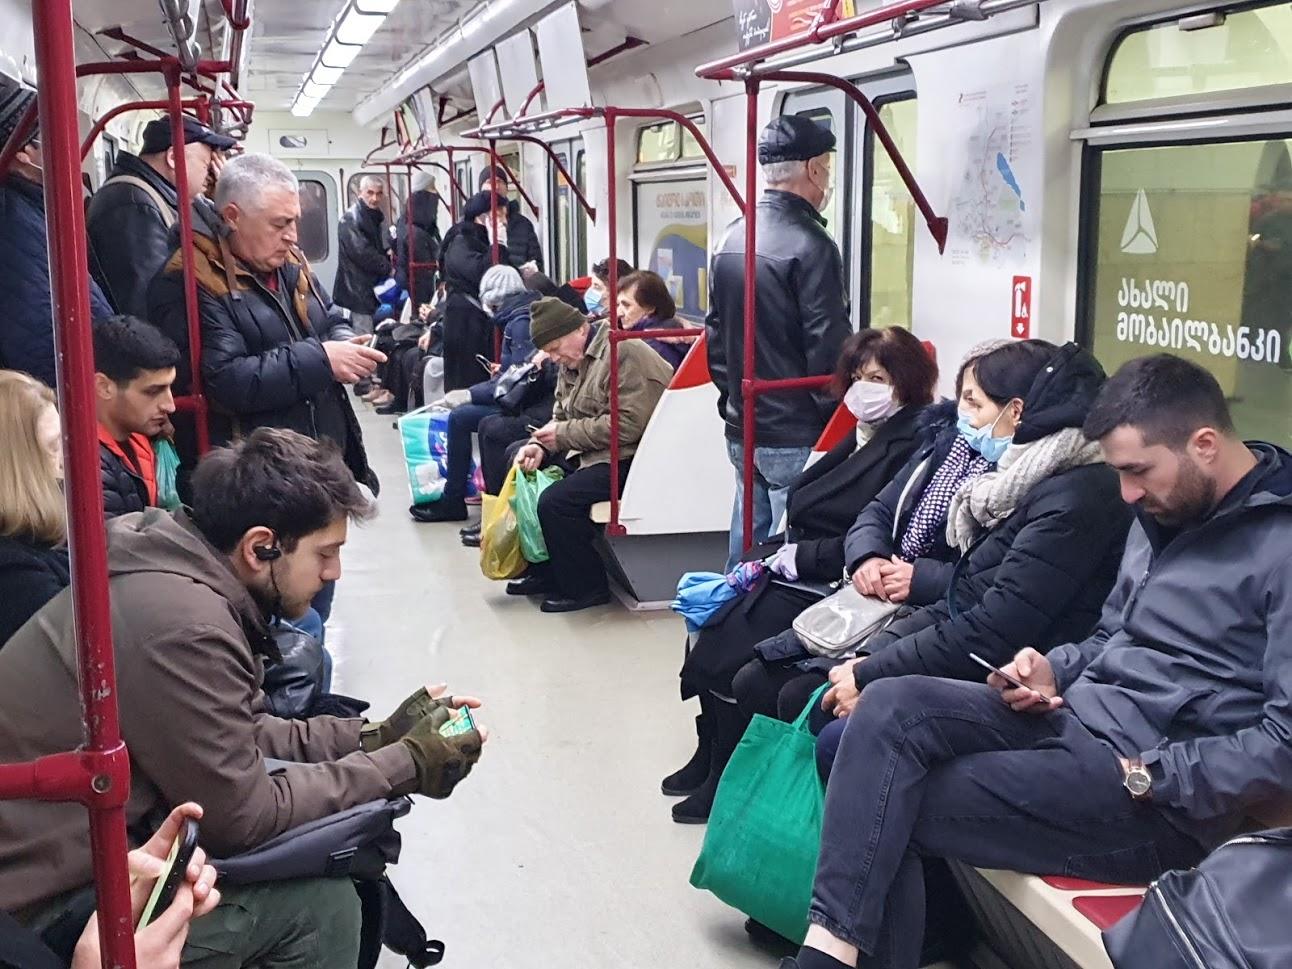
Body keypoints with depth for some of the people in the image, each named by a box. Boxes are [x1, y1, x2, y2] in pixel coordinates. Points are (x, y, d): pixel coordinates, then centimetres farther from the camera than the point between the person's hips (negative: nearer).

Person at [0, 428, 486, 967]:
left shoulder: (175, 572, 0)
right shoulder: (182, 626, -27)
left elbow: (240, 736, 9)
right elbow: (243, 817, -19)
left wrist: (373, 737, 1)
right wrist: (406, 764, -11)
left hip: (93, 831, 9)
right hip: (51, 895, -9)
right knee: (320, 898, -15)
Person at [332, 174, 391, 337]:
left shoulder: (376, 218, 15)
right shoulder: (350, 220, -14)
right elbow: (361, 253, -22)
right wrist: (386, 266, -12)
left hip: (373, 286, 9)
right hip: (359, 288, -9)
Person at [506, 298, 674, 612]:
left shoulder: (624, 353, -18)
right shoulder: (574, 361, 13)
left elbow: (627, 425, -25)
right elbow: (562, 417, 17)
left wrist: (564, 434, -18)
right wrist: (540, 446, -5)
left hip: (627, 458, -11)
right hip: (586, 453, 11)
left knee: (556, 501, -26)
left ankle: (587, 588, -6)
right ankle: (543, 571, 14)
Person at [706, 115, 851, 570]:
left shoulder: (731, 239, 9)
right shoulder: (809, 245, -15)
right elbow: (828, 346, -16)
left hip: (742, 432, 8)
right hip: (795, 438, -8)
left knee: (746, 550, 17)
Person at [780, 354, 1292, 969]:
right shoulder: (1166, 509, 13)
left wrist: (1144, 779, -18)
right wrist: (1054, 669, 2)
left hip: (1164, 793, -8)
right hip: (1074, 711, 8)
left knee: (897, 810, -15)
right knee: (890, 707, -17)